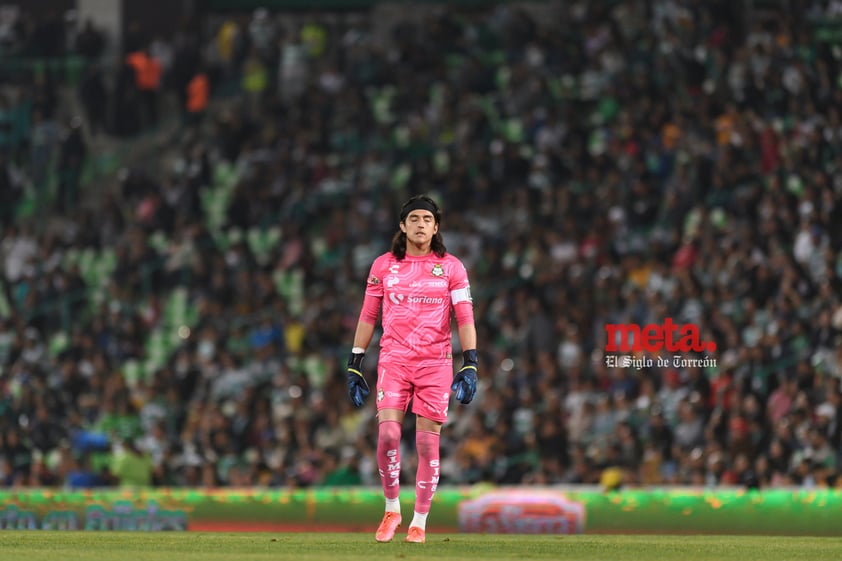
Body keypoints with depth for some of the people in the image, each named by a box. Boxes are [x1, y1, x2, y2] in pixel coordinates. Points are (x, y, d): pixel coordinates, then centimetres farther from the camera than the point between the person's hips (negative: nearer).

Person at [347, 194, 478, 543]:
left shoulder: (451, 267, 4)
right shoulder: (383, 266, 8)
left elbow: (464, 318, 1)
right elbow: (368, 316, 12)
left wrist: (470, 366, -8)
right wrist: (354, 365, 9)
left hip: (435, 362, 0)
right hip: (393, 358, 0)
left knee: (427, 443, -1)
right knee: (387, 433, -15)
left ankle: (419, 522, 7)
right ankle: (392, 510, 4)